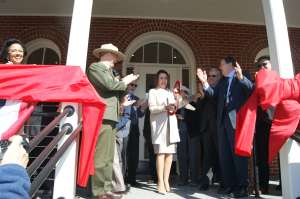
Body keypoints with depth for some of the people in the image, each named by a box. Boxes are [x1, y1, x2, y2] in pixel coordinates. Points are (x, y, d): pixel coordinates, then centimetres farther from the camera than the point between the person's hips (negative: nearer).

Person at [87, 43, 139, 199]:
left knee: (108, 157, 10)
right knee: (101, 157, -9)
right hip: (101, 116, -10)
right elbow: (110, 85, -14)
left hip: (110, 117, 10)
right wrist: (124, 82, 2)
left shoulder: (108, 71, 27)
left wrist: (125, 83, 12)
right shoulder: (95, 67, -1)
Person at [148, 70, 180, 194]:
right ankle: (160, 183, -10)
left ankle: (166, 181, 5)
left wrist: (174, 107, 0)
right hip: (159, 124, -5)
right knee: (160, 153, -12)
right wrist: (165, 107, -20)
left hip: (171, 124, 5)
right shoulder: (153, 92, 8)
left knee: (170, 153, -1)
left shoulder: (170, 92, 25)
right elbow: (152, 108, -6)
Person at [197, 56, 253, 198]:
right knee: (224, 154, 8)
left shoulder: (243, 78, 2)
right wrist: (205, 83, -8)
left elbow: (251, 90, -16)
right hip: (223, 119, 7)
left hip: (237, 119, -6)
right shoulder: (222, 81, 20)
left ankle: (242, 186, 9)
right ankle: (229, 184, 16)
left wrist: (241, 77, -30)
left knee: (239, 152, -1)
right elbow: (213, 94, 6)